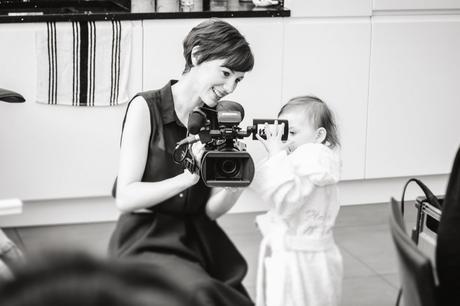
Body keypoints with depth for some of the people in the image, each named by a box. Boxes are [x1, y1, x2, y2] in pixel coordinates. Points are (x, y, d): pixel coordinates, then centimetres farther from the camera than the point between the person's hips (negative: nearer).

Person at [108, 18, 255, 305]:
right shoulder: (146, 107, -8)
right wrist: (187, 178, -26)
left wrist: (235, 186, -19)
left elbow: (211, 210, 2)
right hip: (147, 241, -5)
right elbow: (125, 198, -14)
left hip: (198, 240, 5)